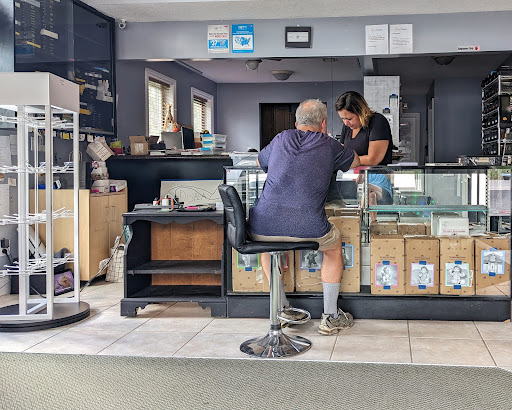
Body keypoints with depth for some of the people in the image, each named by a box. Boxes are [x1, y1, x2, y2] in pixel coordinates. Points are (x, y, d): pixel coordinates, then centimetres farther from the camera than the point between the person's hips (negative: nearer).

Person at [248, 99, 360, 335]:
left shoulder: (281, 139, 16)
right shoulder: (329, 146, 9)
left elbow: (260, 162, 36)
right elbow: (355, 161, 29)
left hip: (263, 227, 3)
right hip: (307, 228, -2)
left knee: (267, 243, 38)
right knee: (334, 247, 29)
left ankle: (282, 308, 39)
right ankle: (330, 318, 32)